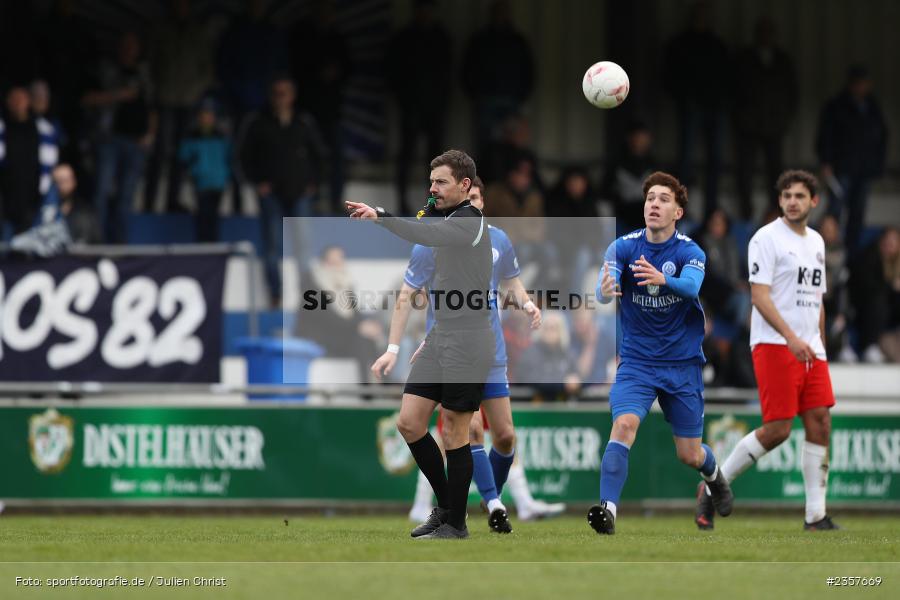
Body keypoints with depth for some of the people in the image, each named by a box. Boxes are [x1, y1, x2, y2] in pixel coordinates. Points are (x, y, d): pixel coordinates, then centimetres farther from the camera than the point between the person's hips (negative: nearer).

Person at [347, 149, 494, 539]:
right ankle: (445, 505, 17)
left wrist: (380, 216, -42)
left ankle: (455, 524, 7)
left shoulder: (470, 221, -12)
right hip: (440, 338, 9)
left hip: (467, 342, -9)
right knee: (409, 423, 4)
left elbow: (427, 236, -33)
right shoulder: (447, 218, 17)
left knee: (454, 433, -3)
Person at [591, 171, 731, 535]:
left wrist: (663, 279, -54)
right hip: (636, 363, 0)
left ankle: (714, 477, 43)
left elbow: (691, 286, -31)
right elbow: (605, 289, -23)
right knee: (623, 425, -27)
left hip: (683, 364, 0)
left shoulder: (690, 252, -9)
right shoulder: (623, 248, -6)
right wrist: (605, 292, -49)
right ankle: (607, 510, -33)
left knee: (690, 455, 7)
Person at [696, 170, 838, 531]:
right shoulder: (767, 238, -7)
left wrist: (821, 346, 19)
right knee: (778, 429, -12)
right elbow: (759, 295, -15)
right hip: (774, 344, -7)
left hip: (809, 349, 7)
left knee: (820, 421, -2)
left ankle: (816, 516, 1)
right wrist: (791, 337, -24)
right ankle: (713, 487, 3)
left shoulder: (816, 242, 17)